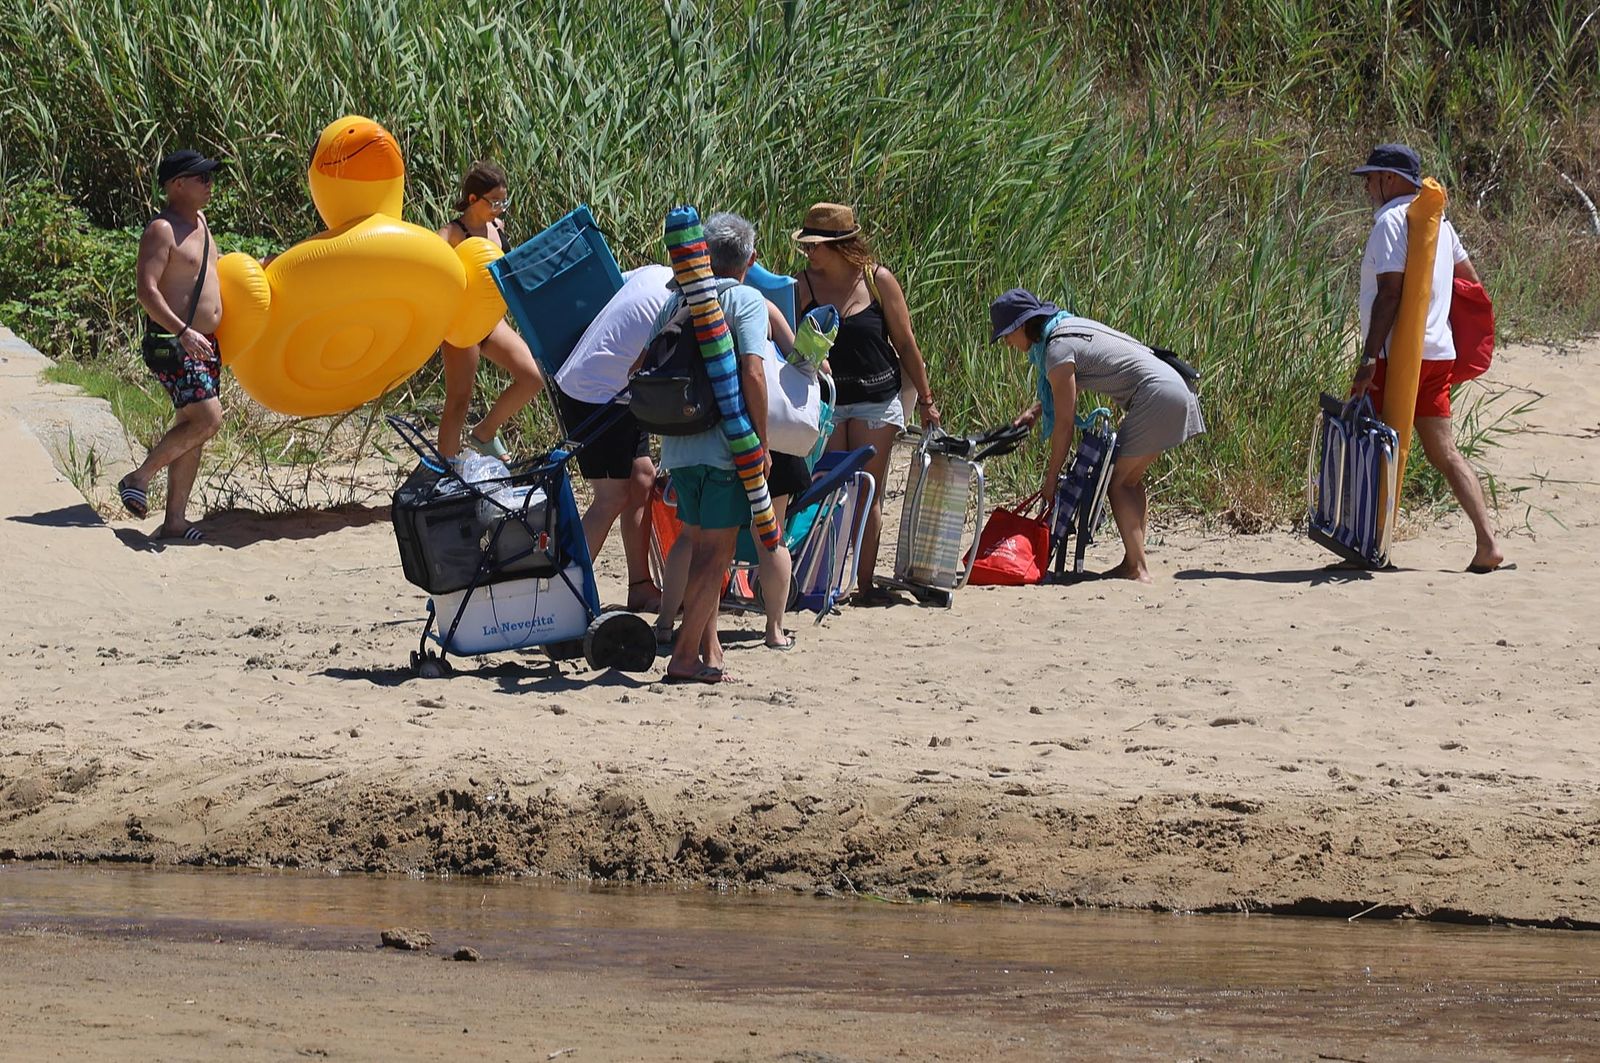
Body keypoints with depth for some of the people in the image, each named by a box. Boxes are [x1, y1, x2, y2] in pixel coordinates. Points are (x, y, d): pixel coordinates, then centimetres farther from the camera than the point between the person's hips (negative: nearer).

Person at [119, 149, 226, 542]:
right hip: (172, 346, -9)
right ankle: (139, 478, -4)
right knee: (207, 418, -18)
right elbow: (147, 291, -22)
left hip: (204, 344, 9)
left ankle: (175, 520, 11)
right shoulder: (162, 230, -13)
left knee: (192, 430, 8)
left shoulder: (199, 221, 15)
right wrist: (183, 332, -31)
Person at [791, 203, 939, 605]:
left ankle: (866, 583, 8)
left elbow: (905, 345, 4)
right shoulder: (803, 286, -2)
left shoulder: (878, 281, -3)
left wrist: (925, 401, 8)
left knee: (868, 496, 2)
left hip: (876, 398, 0)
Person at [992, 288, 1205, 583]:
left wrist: (1051, 479, -6)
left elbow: (1064, 423, -13)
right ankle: (1134, 563, 13)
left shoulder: (1058, 351, -14)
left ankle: (1138, 569, -11)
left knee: (1117, 482, -6)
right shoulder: (1067, 326, 15)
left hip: (1155, 396, -10)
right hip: (1172, 386, 10)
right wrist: (1034, 411, 16)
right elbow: (1061, 393, 31)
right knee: (1130, 480, 15)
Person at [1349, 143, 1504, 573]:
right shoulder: (1437, 220, 15)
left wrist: (1369, 358, -22)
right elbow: (1471, 282, 22)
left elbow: (1390, 293, -19)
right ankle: (1487, 543, -3)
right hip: (1437, 352, 8)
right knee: (1444, 452, 7)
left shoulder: (1392, 221, -11)